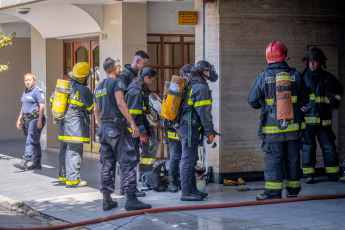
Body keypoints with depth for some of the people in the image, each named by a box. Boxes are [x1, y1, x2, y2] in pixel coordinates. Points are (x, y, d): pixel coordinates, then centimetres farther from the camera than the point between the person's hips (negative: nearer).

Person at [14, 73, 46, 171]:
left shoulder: (37, 91, -8)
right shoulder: (25, 92, 19)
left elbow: (42, 106, -15)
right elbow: (23, 107, 26)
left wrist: (39, 120, -21)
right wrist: (19, 119, 21)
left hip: (35, 119, -9)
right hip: (27, 119, 9)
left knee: (31, 141, -14)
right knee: (35, 141, 12)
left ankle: (24, 162, -22)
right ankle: (37, 163, 16)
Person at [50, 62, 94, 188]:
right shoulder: (83, 90, -13)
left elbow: (52, 100, 17)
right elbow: (92, 109, -2)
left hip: (63, 124, 7)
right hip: (75, 124, -7)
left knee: (63, 150, 14)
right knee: (74, 152, -4)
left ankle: (63, 177, 22)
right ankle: (72, 179, -3)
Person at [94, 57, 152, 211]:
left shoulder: (99, 87, 18)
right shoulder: (116, 82, -7)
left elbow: (96, 110, 23)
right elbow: (120, 103, -18)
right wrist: (132, 123, -19)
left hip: (104, 129, 8)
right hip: (117, 128, -8)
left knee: (107, 164, 9)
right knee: (127, 162, -7)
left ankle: (107, 200, 10)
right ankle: (131, 199, -10)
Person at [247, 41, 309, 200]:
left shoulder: (264, 77, -6)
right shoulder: (295, 75, 0)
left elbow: (252, 100, 0)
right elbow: (304, 99, 9)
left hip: (272, 127, -2)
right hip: (293, 127, 2)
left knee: (273, 158, 0)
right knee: (292, 158, 11)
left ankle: (273, 192, -2)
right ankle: (293, 190, 19)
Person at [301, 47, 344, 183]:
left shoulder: (328, 78, 7)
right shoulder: (302, 77, 1)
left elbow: (339, 90, 26)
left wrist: (334, 104, 15)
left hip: (324, 119, 2)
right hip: (307, 118, -1)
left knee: (329, 147, 4)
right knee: (308, 146, -2)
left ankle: (333, 174, 15)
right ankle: (308, 175, 6)